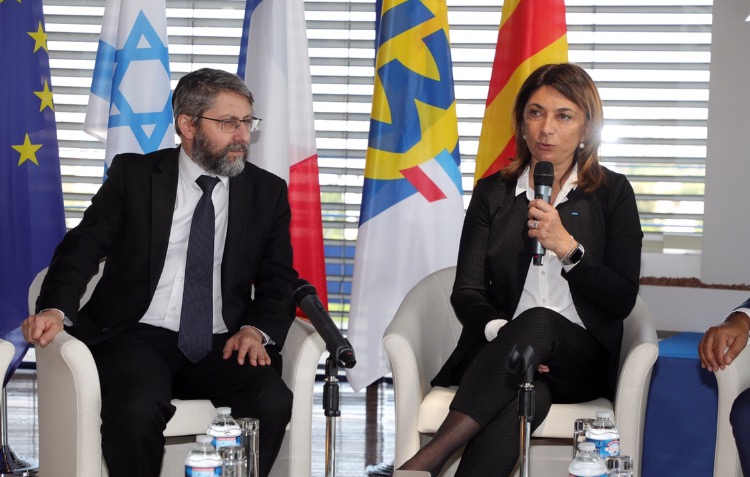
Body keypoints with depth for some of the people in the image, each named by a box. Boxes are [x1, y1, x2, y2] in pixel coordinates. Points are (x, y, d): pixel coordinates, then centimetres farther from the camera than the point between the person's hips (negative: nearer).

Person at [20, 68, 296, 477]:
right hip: (138, 335, -2)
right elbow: (83, 247, 1)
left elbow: (279, 280, 12)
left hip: (221, 347, 2)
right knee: (137, 409, -34)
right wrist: (55, 309, -19)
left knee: (272, 401, -29)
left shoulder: (267, 192, 13)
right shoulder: (133, 175, 8)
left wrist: (256, 328, -10)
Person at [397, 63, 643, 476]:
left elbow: (622, 301, 1)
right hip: (499, 351, 1)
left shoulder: (612, 193, 7)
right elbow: (466, 292, 6)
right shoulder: (492, 193, 12)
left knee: (538, 322, -36)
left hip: (580, 361, -1)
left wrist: (568, 248, -14)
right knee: (525, 395, -36)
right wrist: (501, 333, -16)